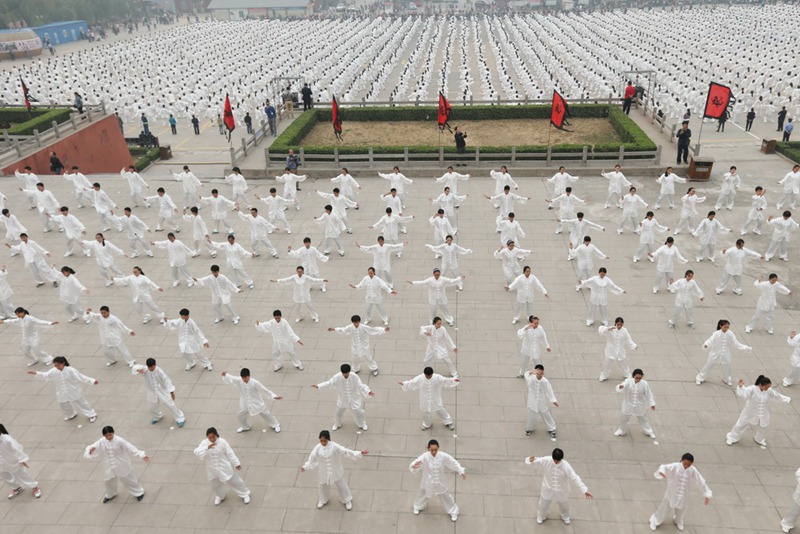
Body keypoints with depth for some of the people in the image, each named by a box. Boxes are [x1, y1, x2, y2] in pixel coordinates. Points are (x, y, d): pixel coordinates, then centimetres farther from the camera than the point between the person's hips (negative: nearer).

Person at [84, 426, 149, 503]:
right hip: (109, 468, 4)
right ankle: (110, 495, 58)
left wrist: (142, 456, -26)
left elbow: (130, 448, -21)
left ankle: (139, 492, 35)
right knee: (109, 482, 26)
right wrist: (90, 451, -39)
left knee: (128, 480, 11)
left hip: (122, 466, -4)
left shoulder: (119, 441, -24)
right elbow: (91, 448, -11)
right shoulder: (101, 442, -15)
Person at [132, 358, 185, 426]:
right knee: (151, 406, 23)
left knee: (170, 404, 0)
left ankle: (180, 419, 17)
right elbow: (134, 368, -26)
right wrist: (138, 370, -52)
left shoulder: (159, 371, -26)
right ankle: (158, 417, 56)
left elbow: (166, 380, -20)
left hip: (162, 391, -4)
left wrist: (172, 391, -20)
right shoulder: (145, 369, -20)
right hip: (152, 392, 4)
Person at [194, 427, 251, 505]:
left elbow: (230, 453, -11)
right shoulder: (204, 443, -15)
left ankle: (245, 494, 35)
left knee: (234, 481, 11)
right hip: (213, 470, 3)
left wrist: (236, 463, -8)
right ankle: (219, 496, 55)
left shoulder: (222, 442, -19)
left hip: (224, 468, -3)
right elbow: (197, 452, -30)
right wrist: (207, 447, -43)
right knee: (215, 486, 23)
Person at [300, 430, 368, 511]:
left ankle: (347, 500, 40)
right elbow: (312, 459, -5)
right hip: (324, 472, 2)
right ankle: (323, 500, 54)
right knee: (323, 486, 24)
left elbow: (346, 452, -24)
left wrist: (360, 453, -29)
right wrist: (305, 467, -10)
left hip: (336, 471, -2)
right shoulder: (317, 448, -19)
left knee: (341, 485, 14)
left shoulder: (334, 446, -26)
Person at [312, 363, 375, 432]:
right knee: (338, 413, 20)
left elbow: (361, 386, -24)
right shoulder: (337, 377, -25)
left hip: (354, 400, -1)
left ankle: (361, 424, 48)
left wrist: (368, 392, -39)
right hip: (342, 400, 1)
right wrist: (318, 386, -21)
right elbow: (329, 383, -14)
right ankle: (337, 424, 55)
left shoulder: (354, 377, -27)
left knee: (358, 413, 14)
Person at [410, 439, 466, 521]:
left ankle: (453, 512, 48)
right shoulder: (424, 457, -31)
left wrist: (461, 472, -7)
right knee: (423, 495, 26)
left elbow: (454, 463, -11)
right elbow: (413, 465, -36)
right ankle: (418, 507, 60)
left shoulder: (443, 456, -26)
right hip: (428, 482, 0)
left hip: (440, 482, 0)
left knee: (446, 497, 20)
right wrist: (414, 466, -60)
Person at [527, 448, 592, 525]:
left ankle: (565, 517, 63)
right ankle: (541, 517, 58)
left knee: (564, 506, 27)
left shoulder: (566, 466, -33)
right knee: (543, 505, 23)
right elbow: (535, 460, -22)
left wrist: (585, 490, -36)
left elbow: (575, 478, -31)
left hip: (562, 491, -1)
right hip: (548, 489, 1)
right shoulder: (546, 460, -29)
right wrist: (531, 460, -48)